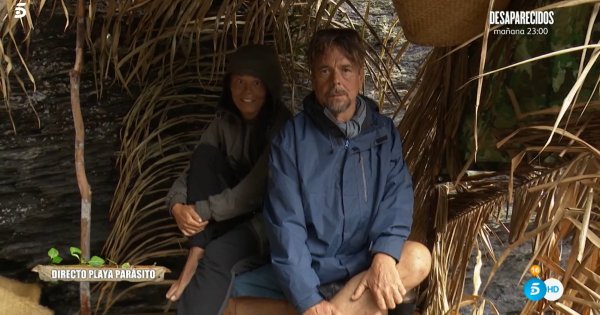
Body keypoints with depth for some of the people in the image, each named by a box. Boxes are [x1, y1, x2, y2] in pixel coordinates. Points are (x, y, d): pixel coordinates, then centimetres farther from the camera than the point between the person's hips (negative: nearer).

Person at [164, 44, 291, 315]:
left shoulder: (282, 127, -17)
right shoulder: (224, 122, 1)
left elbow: (257, 189, -25)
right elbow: (194, 170, -3)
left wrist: (202, 210, -26)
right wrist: (178, 206, -22)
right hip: (231, 216, 6)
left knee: (218, 255, -34)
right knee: (206, 154, -20)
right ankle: (196, 255, -25)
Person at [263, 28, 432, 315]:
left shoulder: (384, 133, 4)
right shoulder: (291, 138, -6)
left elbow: (398, 197, -8)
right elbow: (286, 223, -12)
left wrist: (384, 255, -28)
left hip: (365, 267, 4)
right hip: (313, 274, -3)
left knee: (417, 259, -27)